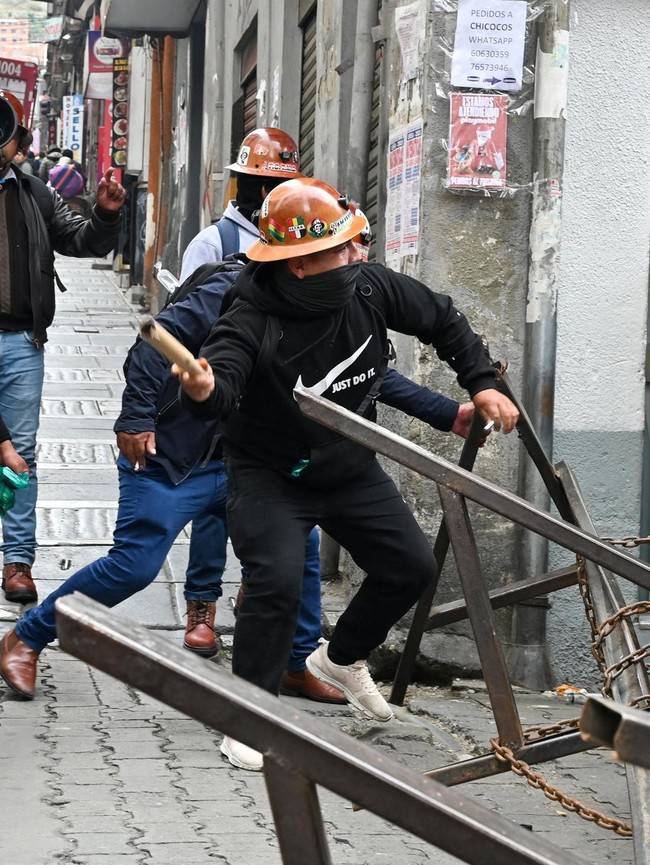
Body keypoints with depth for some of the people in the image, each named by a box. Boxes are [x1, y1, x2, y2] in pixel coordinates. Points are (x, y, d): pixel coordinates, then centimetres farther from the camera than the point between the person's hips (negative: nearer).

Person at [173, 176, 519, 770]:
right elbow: (223, 391, -46)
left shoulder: (370, 287, -14)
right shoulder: (254, 320, -30)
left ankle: (342, 659, 36)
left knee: (412, 567, 9)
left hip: (351, 469, 6)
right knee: (277, 583, -24)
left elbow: (442, 320, 3)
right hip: (270, 474, -6)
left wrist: (482, 383, -2)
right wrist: (203, 390, -70)